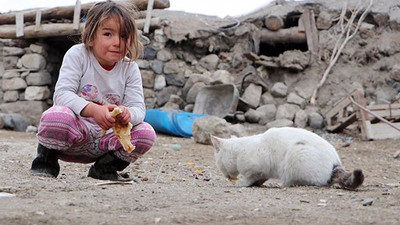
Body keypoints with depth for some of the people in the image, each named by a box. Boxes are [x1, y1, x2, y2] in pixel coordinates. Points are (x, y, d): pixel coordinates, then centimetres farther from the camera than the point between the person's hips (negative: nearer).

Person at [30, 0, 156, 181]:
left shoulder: (129, 68, 0)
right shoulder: (77, 55, -9)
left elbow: (138, 107, -8)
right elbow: (62, 94, -22)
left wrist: (128, 114, -35)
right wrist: (94, 110, -40)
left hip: (106, 136, 4)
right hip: (74, 132, -4)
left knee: (147, 134, -19)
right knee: (57, 116, -37)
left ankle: (105, 168, 6)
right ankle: (46, 160, -4)